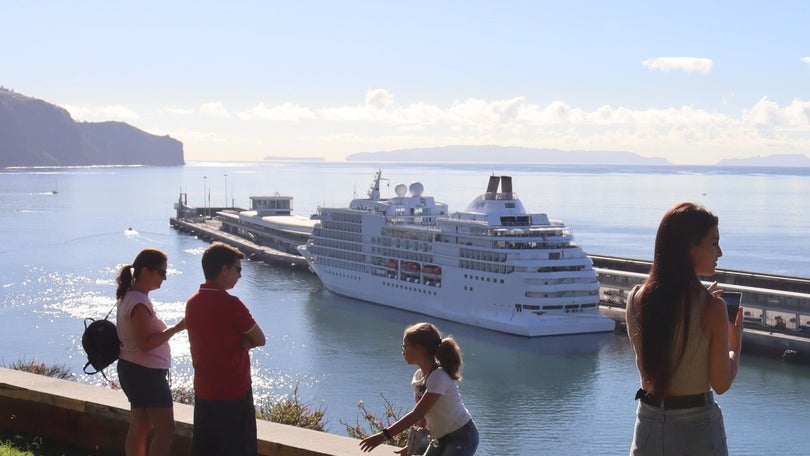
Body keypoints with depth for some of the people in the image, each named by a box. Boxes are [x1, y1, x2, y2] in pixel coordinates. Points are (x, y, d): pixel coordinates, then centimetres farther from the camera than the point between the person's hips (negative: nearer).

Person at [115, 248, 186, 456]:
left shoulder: (129, 297, 10)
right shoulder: (140, 303, -22)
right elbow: (145, 343, -26)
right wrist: (176, 328, -25)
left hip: (133, 370, 10)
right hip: (145, 373, -10)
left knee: (139, 426, 15)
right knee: (165, 428, -6)